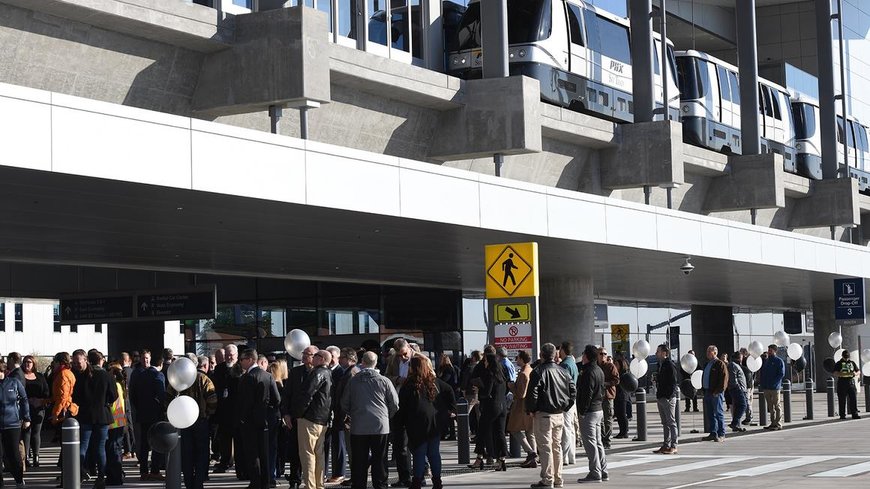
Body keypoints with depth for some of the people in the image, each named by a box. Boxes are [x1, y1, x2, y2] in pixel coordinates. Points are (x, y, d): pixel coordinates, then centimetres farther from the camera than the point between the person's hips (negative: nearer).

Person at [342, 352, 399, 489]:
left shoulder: (352, 381, 0)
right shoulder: (384, 381, -3)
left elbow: (344, 405, 9)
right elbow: (395, 404, 2)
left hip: (358, 428, 1)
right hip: (380, 427, -1)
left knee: (358, 463, 6)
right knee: (379, 462, 5)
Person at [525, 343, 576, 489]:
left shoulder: (538, 372, -12)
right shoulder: (563, 372, 8)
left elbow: (532, 394, -16)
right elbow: (573, 391, 11)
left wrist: (530, 409, -2)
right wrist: (565, 407, 14)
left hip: (543, 415, -6)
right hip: (560, 415, 6)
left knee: (545, 447, -3)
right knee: (557, 447, 14)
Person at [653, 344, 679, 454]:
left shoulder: (670, 365, -12)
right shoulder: (660, 364, 15)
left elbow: (674, 382, -16)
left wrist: (669, 396, -19)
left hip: (668, 398, -9)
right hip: (660, 398, 9)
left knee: (671, 423, -4)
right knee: (665, 423, 12)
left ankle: (673, 446, -2)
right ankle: (666, 445, 17)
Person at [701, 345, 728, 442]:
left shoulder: (720, 364, -7)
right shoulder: (707, 365, 19)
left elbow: (724, 379, -13)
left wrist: (718, 391, -17)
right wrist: (703, 389, 15)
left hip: (716, 394, -9)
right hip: (707, 392, 9)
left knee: (719, 414, -4)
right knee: (709, 414, 10)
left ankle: (721, 435, -1)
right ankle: (713, 433, 16)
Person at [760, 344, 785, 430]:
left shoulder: (779, 361, -3)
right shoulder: (766, 361, 17)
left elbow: (782, 374, -11)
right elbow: (762, 374, 20)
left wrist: (773, 383, -17)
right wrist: (762, 385, 9)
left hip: (775, 388, -7)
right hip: (766, 388, 7)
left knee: (777, 406, -4)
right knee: (770, 407, 10)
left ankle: (778, 424, -2)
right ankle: (773, 423, 16)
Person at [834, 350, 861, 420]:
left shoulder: (852, 363, 15)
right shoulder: (838, 364, 3)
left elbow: (858, 371, 17)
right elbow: (835, 373, -11)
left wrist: (855, 373, -8)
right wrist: (845, 374, -23)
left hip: (851, 383, 3)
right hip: (842, 383, -3)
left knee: (853, 398, -4)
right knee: (842, 401, 0)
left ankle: (855, 414, -2)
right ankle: (842, 415, 6)